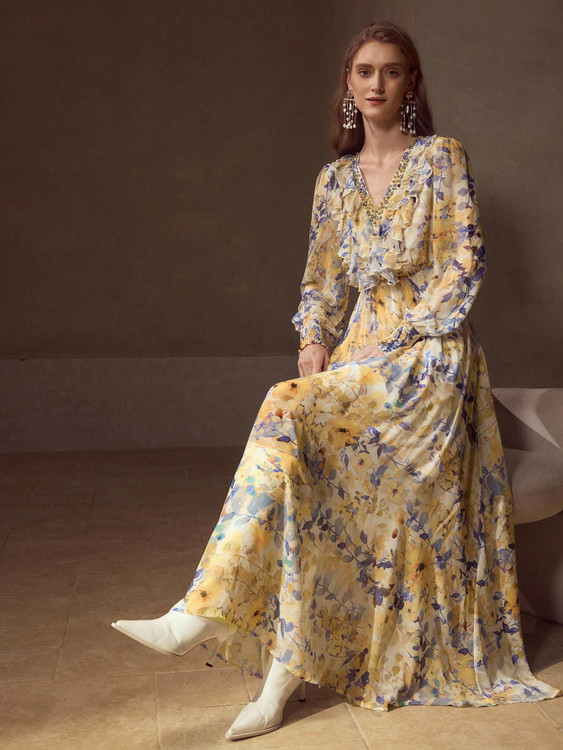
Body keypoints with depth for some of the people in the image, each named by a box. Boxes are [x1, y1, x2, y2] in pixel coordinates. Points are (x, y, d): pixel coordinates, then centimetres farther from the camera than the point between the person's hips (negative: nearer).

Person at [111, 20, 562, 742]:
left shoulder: (441, 157, 1)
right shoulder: (334, 179, 15)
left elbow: (464, 261, -5)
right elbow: (321, 279, 16)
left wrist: (407, 334, -12)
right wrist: (314, 342, -2)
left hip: (430, 350, -5)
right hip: (359, 349, 5)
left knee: (289, 412, -28)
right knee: (315, 490, -18)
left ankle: (203, 613, -28)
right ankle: (287, 668, -9)